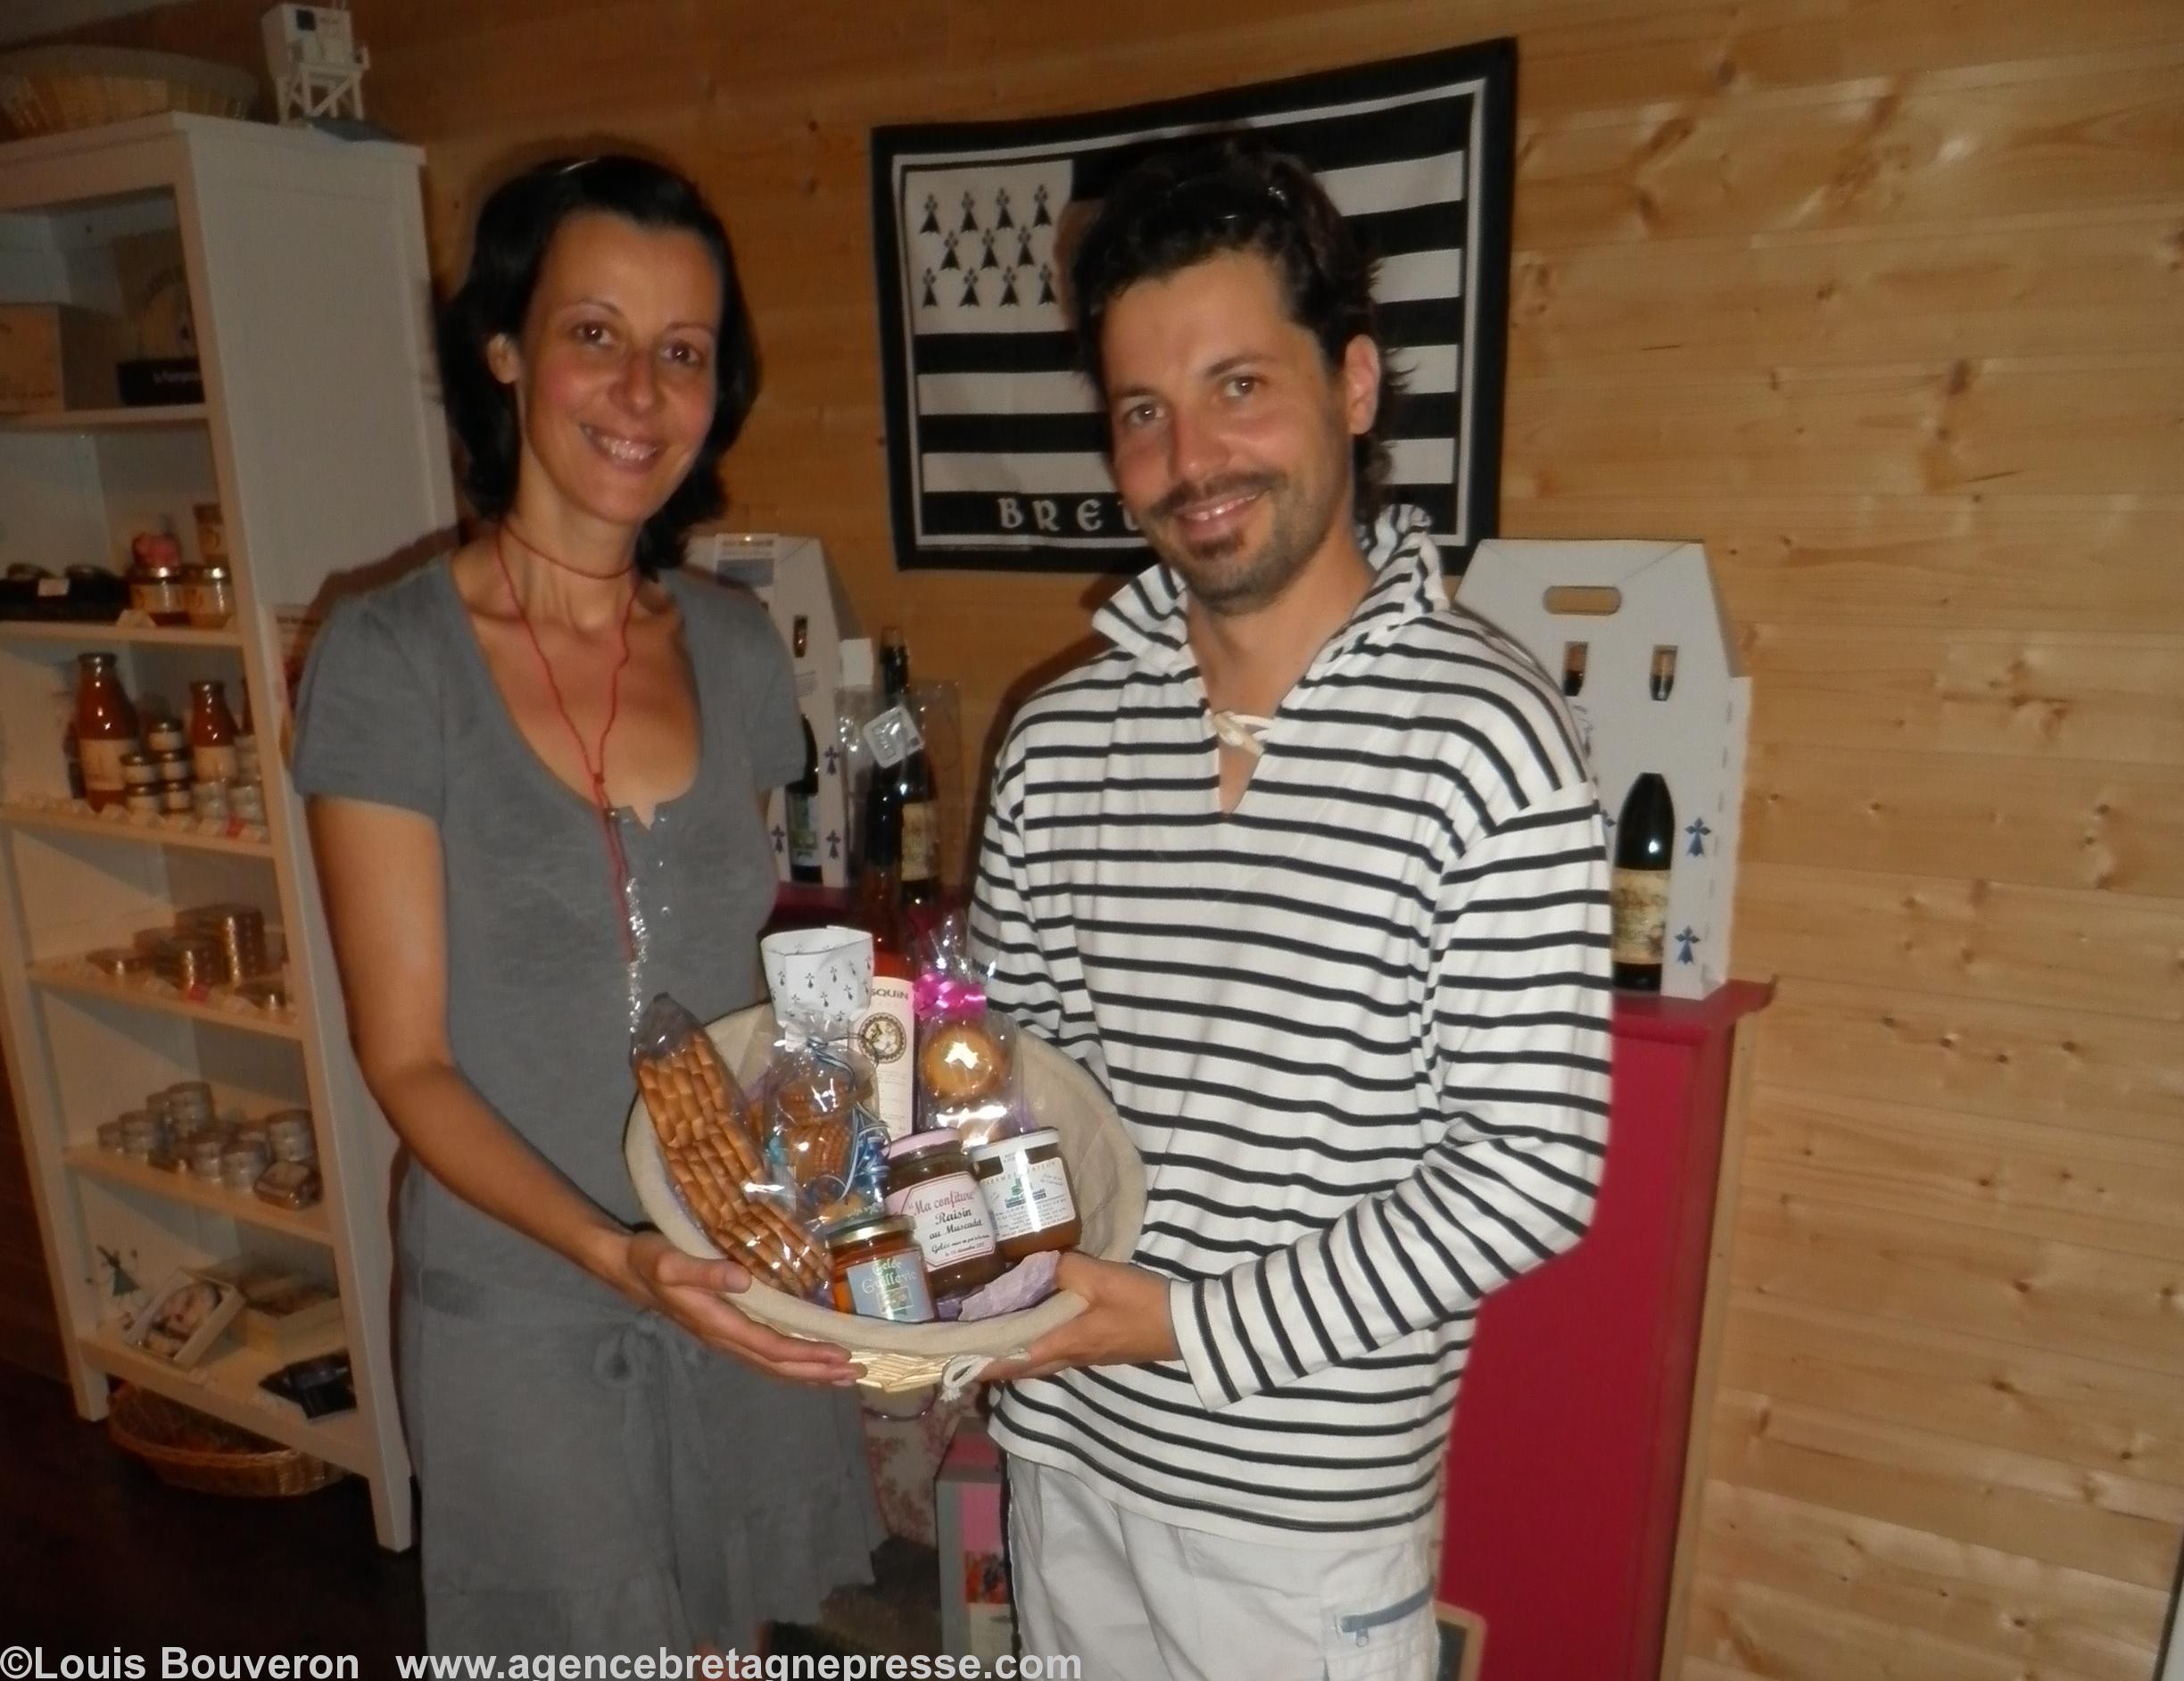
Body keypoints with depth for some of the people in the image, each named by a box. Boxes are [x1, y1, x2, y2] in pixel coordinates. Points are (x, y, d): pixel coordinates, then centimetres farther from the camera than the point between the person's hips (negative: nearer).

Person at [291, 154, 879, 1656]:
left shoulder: (739, 648, -1)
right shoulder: (391, 660, -13)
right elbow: (409, 1059, -12)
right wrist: (616, 1254, -25)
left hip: (750, 1298, 4)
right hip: (526, 1317, -3)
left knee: (730, 1636, 22)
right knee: (575, 1641, 19)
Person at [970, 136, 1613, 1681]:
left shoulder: (1480, 736, -18)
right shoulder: (1061, 738, -3)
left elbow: (1533, 1169, -18)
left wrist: (1197, 1327, -18)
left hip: (1314, 1505, -4)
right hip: (1068, 1455, 5)